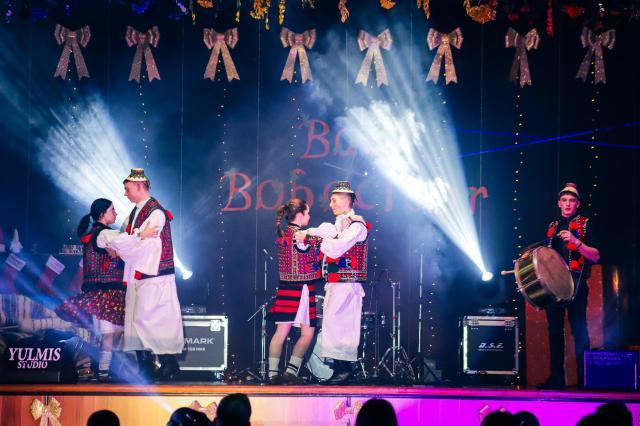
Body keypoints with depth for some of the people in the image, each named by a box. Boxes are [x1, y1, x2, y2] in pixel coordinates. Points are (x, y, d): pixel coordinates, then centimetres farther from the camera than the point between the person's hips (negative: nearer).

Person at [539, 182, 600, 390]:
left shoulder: (585, 224, 3)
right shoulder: (553, 227, 19)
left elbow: (595, 256, -6)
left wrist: (576, 241, -18)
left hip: (575, 284, -5)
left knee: (579, 330, -8)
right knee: (555, 331, 4)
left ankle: (584, 378, -6)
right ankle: (557, 378, 7)